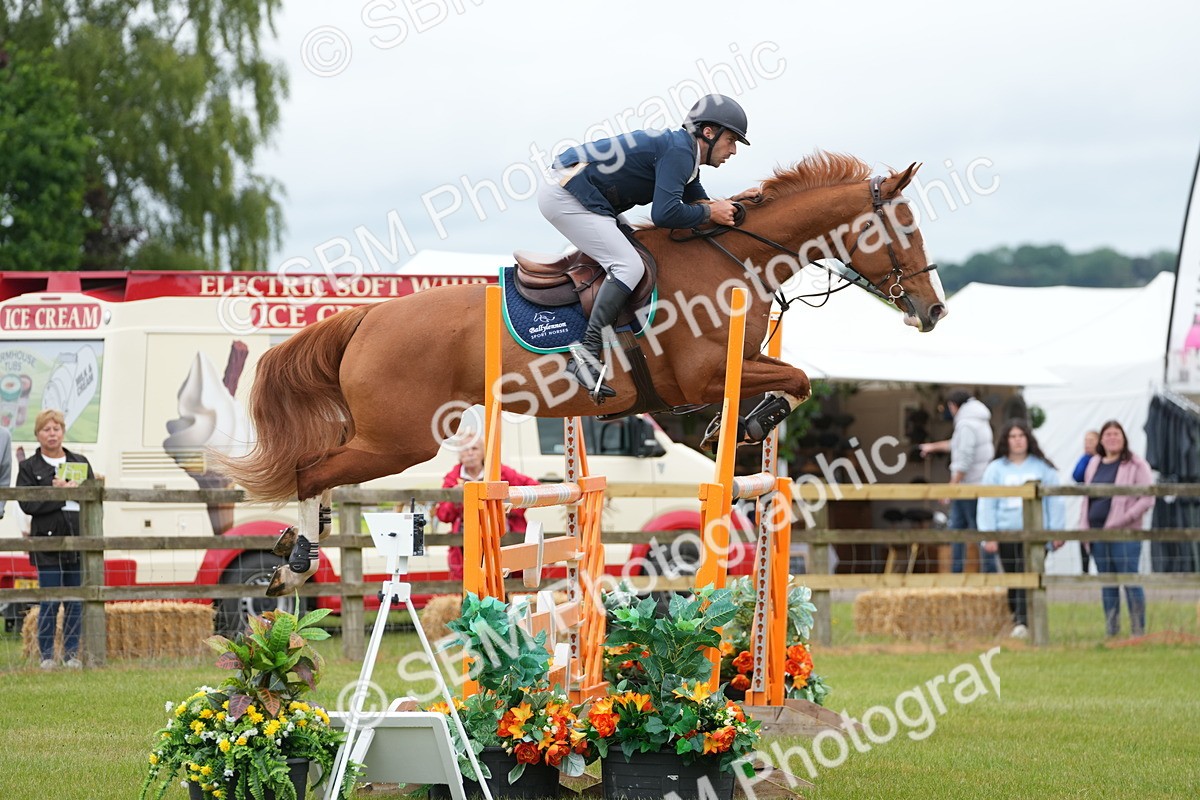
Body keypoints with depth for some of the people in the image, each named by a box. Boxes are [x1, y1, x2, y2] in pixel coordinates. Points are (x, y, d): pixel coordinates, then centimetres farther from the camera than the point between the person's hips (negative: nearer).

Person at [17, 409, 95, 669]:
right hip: (47, 541, -3)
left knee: (76, 601, 4)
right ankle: (46, 654, 4)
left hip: (79, 540, 3)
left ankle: (71, 652, 12)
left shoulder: (80, 463, 14)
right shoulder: (29, 467, 4)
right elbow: (27, 504, -8)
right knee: (50, 601, -4)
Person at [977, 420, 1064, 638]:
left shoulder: (1043, 468, 6)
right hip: (1006, 532, 2)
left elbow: (1054, 501, 9)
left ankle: (1023, 621, -20)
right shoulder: (995, 469, 6)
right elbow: (986, 505, 5)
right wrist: (988, 536, -1)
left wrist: (1056, 531, 4)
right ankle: (1017, 617, 21)